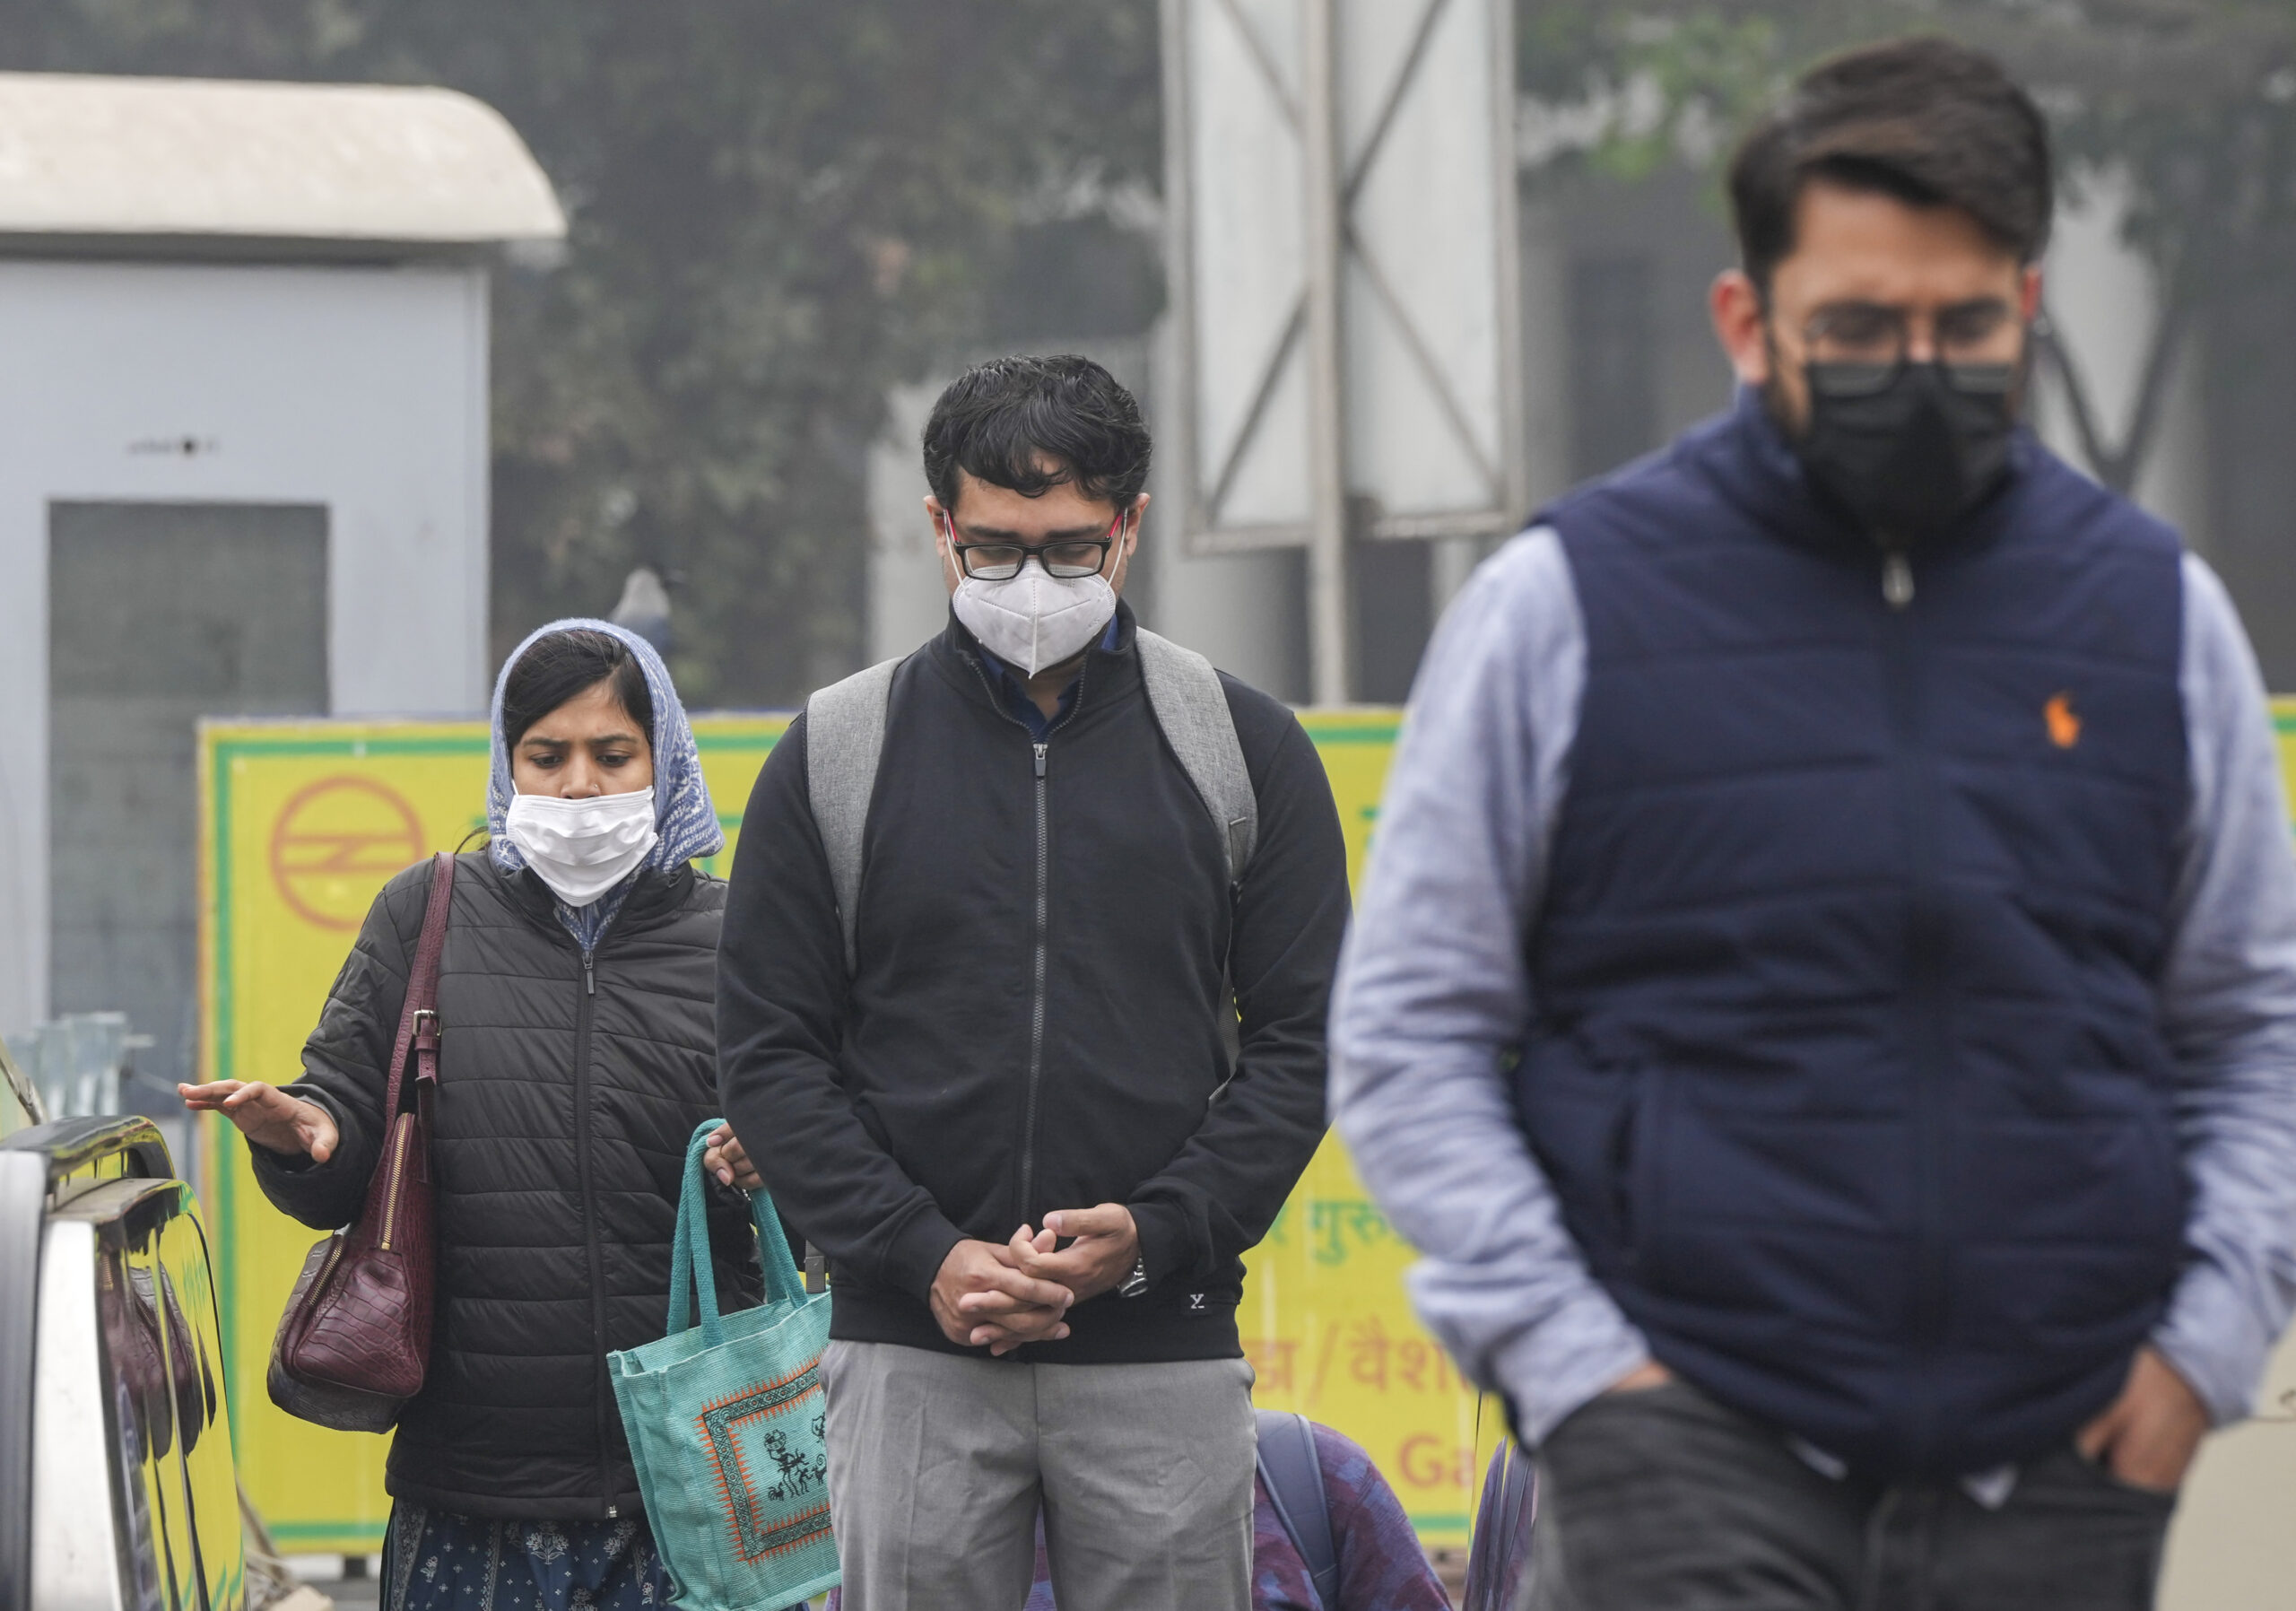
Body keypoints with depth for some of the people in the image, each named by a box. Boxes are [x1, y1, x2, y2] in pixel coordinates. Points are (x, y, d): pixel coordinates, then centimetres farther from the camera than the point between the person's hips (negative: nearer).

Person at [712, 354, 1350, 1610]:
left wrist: (1157, 1233, -10)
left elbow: (1305, 1037, 5)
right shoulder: (836, 755, 6)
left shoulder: (1245, 749, 6)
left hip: (1164, 1354, 0)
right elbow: (768, 1049, 5)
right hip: (911, 1354, 0)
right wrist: (925, 1257, -8)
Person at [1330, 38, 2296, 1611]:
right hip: (1694, 1447, -3)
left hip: (2058, 1476, 3)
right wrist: (1565, 1354, -7)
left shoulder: (2155, 610, 10)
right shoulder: (1567, 607, 1)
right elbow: (1407, 1036, 3)